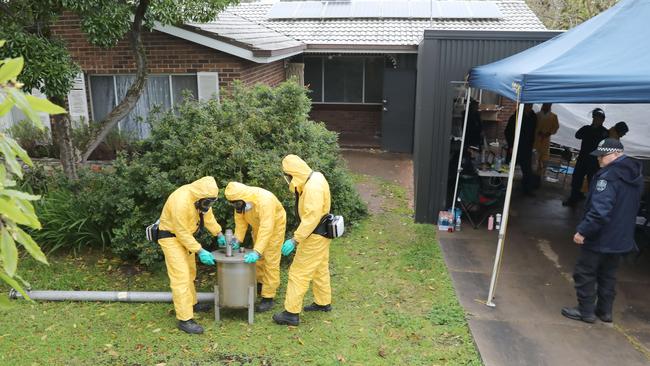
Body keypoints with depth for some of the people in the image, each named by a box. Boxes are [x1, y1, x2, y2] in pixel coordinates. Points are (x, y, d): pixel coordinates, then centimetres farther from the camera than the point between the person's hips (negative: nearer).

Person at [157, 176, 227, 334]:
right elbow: (182, 233, -28)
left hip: (184, 235, 9)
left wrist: (219, 234, 4)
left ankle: (191, 304, 39)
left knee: (190, 272, 21)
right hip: (171, 237, -9)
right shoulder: (181, 201, -34)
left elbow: (208, 215, 7)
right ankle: (185, 319, -8)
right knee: (181, 277, -12)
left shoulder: (201, 196, -9)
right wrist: (200, 251, -25)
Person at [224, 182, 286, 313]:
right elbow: (240, 220, -10)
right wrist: (237, 239, -23)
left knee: (270, 262, -5)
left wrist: (257, 251, -51)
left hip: (274, 226, -7)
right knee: (258, 258, 20)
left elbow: (266, 228, -46)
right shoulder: (240, 200, -20)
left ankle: (268, 297, 2)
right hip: (257, 227, 7)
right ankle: (260, 283, 41)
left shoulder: (264, 200, -42)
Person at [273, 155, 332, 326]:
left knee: (299, 273, -3)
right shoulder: (313, 179, 5)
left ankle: (292, 313, 5)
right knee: (320, 269, 22)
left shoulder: (313, 186, -26)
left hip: (315, 236, -10)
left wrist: (295, 240, -30)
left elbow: (312, 217, -31)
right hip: (319, 234, 10)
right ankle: (323, 303, 37)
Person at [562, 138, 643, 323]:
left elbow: (600, 210, -30)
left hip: (599, 238, -9)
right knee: (608, 275, 20)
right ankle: (605, 310, 29)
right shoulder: (635, 175, 7)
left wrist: (583, 231, -24)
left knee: (584, 273, 5)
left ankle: (586, 310, 14)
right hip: (620, 238, 9)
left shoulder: (609, 176, -25)